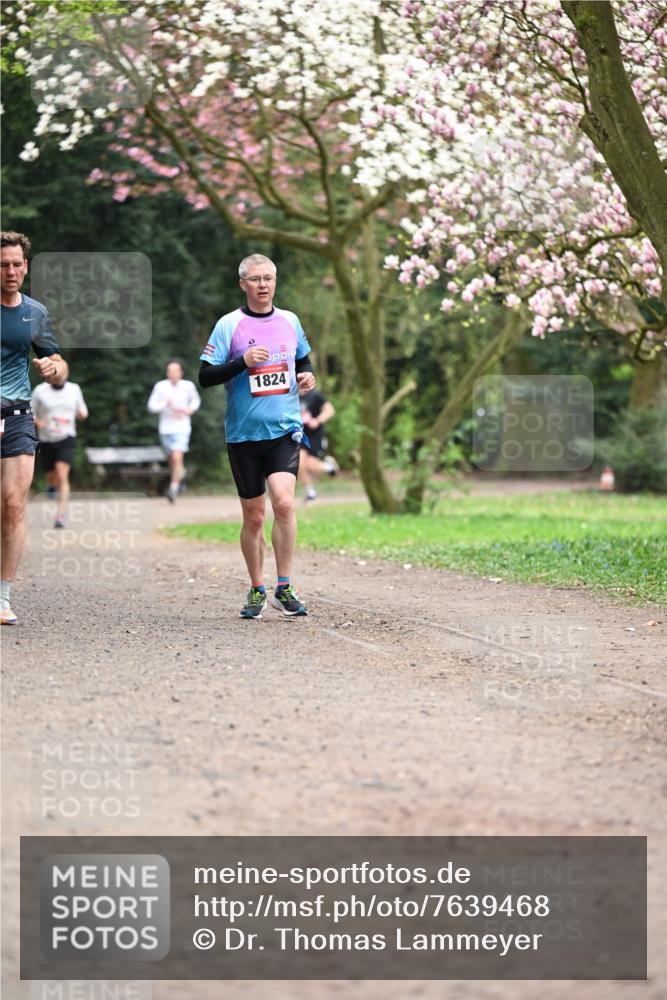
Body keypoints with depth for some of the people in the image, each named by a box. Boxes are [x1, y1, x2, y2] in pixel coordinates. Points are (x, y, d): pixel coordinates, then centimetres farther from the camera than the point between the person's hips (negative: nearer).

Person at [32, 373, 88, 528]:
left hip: (66, 440, -1)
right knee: (52, 477, 15)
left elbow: (82, 413, 16)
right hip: (46, 440, 1)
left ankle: (61, 515, -20)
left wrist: (82, 413, -8)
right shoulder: (40, 391, -3)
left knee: (62, 477, -17)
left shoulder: (74, 389, 4)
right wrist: (37, 422, -18)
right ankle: (53, 486, 54)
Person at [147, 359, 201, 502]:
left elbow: (196, 400, 14)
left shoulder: (188, 386, -6)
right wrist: (165, 403, -24)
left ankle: (173, 489, -14)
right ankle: (180, 474, 49)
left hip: (182, 429, -2)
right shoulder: (160, 386, -9)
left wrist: (190, 410, -6)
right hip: (166, 429, 2)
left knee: (177, 458, -18)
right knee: (171, 458, 17)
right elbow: (152, 406, -8)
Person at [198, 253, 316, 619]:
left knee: (284, 502, -19)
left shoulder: (290, 321, 8)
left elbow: (303, 359, 24)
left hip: (284, 430, 1)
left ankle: (284, 588, -10)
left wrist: (307, 376, 3)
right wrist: (243, 362, -19)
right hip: (244, 434, -1)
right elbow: (205, 376, -6)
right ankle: (257, 591, 22)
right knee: (253, 516, 6)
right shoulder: (229, 325, -2)